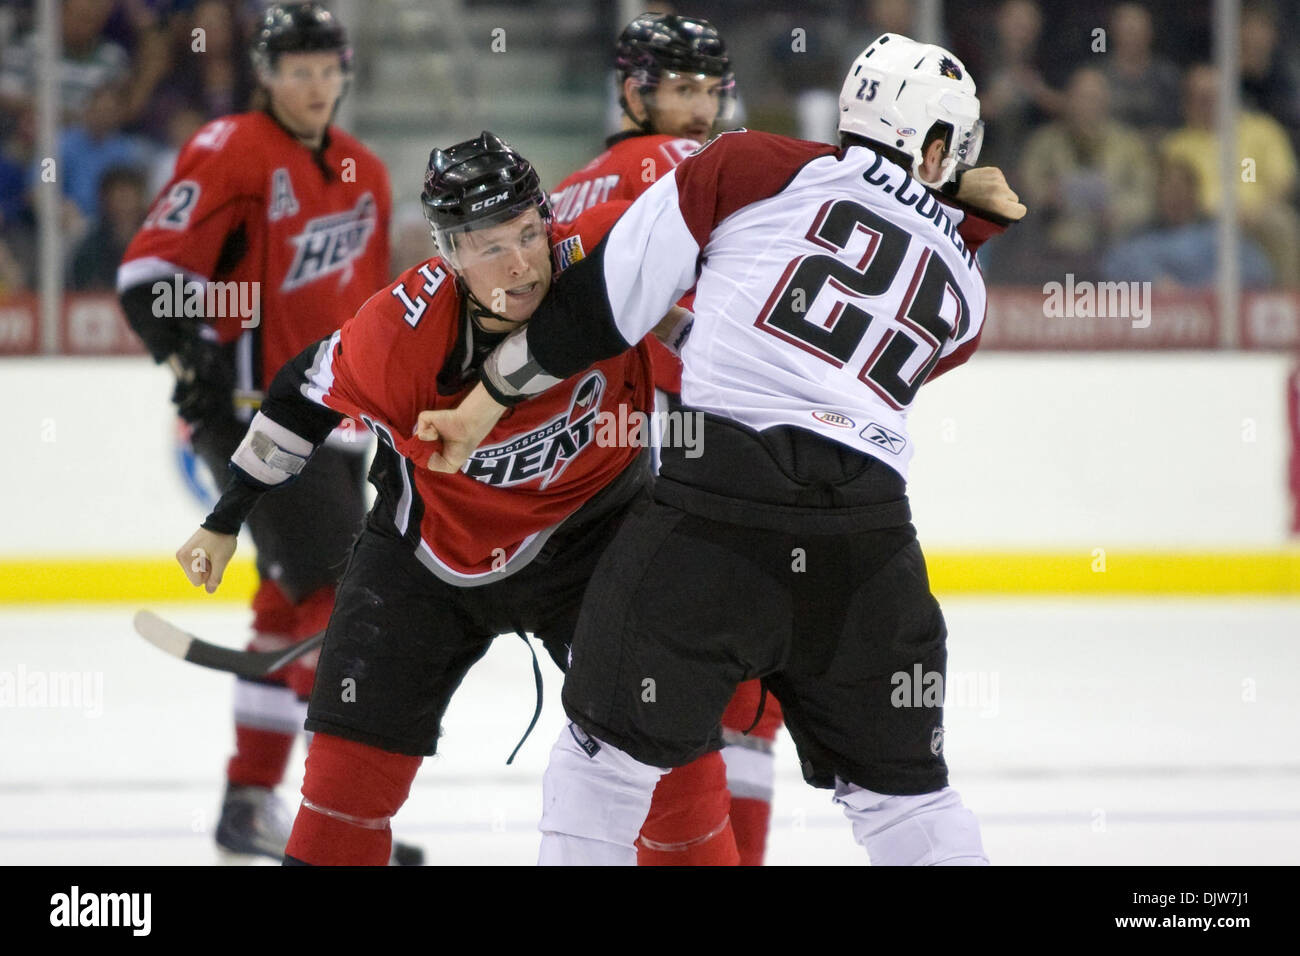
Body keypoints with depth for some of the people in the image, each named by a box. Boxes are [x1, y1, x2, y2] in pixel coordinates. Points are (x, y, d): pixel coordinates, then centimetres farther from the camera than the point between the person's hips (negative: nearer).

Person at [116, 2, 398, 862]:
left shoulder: (364, 176, 14)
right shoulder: (230, 155, -11)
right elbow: (150, 272, -14)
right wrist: (195, 354, -24)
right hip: (254, 410, -9)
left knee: (295, 602, 14)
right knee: (341, 595, -16)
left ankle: (251, 801, 25)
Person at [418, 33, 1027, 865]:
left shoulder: (767, 170, 9)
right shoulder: (964, 291, 20)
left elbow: (605, 299, 8)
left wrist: (488, 401, 16)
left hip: (719, 493, -3)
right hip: (868, 539, 3)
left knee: (611, 755, 10)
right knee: (902, 792, 18)